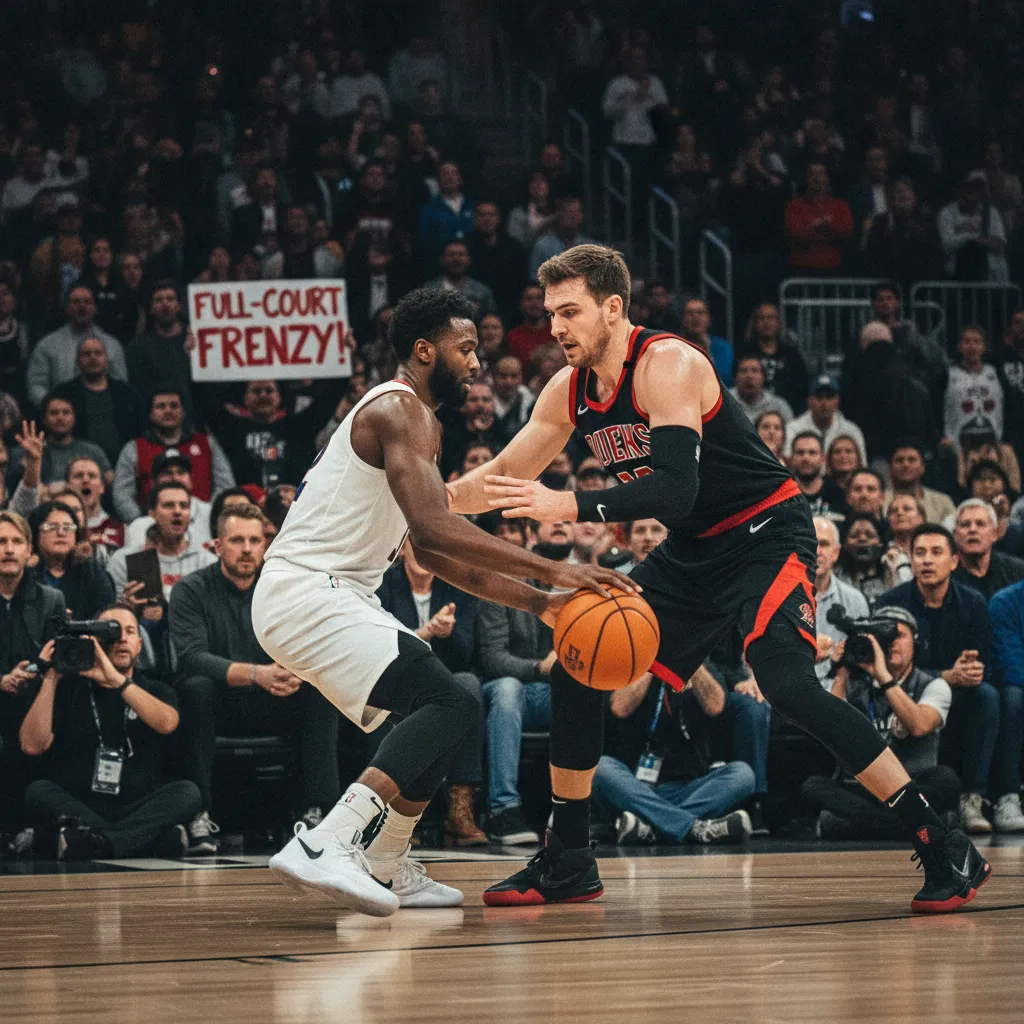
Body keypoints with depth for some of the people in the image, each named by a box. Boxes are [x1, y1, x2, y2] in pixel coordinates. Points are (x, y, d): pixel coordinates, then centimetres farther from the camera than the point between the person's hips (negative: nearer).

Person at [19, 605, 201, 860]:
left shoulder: (155, 692, 16)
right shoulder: (69, 688, 13)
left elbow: (166, 723, -9)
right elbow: (33, 745, -1)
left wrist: (118, 681, -17)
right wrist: (50, 679, -4)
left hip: (137, 809, 1)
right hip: (74, 808, 0)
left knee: (186, 791, -26)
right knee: (39, 791, -30)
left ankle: (93, 843, -45)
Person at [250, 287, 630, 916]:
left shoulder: (419, 422, 21)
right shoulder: (401, 410, -12)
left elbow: (434, 552, 23)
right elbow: (433, 527, -26)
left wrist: (539, 602, 15)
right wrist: (553, 571, -27)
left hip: (334, 595, 11)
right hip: (307, 590, -11)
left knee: (443, 710, 19)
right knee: (452, 705, -21)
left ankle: (387, 868, 24)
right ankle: (328, 847, -31)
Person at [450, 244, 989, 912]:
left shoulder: (668, 365, -23)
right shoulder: (570, 390, 1)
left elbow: (676, 488, -35)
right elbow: (506, 478, 13)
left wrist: (571, 506, -43)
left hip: (767, 536, -9)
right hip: (692, 553, 9)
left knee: (787, 685, -28)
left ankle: (945, 848, -24)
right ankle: (568, 862, 15)